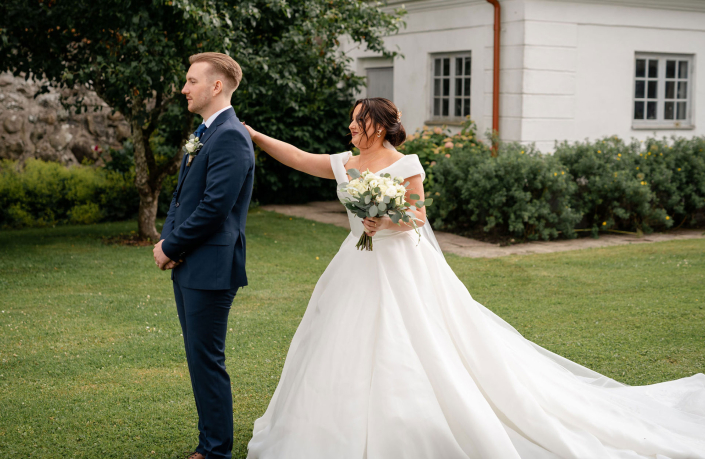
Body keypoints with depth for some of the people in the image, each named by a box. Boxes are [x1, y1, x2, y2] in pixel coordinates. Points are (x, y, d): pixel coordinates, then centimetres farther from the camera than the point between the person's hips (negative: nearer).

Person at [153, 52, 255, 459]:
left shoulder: (231, 137, -15)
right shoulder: (204, 134, 16)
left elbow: (214, 207, -21)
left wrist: (171, 246, -11)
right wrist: (167, 240, 4)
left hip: (210, 268, -10)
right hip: (188, 266, 10)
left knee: (208, 361, -3)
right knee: (199, 359, 15)